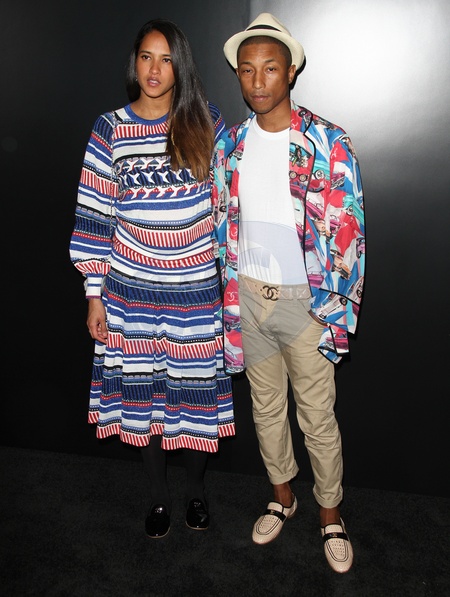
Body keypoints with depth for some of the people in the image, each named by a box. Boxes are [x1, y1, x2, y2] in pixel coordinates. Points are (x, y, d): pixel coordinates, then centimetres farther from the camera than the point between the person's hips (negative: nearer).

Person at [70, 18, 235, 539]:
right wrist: (94, 294, 0)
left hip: (195, 290, 0)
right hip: (131, 288, 1)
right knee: (142, 390, 11)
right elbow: (95, 216, 2)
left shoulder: (206, 123, 1)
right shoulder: (109, 130, 1)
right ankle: (158, 494, 34)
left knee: (194, 389, 9)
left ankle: (195, 490, 36)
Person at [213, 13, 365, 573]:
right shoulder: (229, 145, 3)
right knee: (266, 408, 18)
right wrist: (229, 302, 8)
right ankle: (282, 496, 41)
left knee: (318, 418, 9)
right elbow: (222, 227, 9)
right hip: (248, 296, 4)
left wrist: (337, 315, -11)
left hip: (304, 300, -4)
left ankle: (330, 513, 33)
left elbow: (348, 234, -9)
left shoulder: (328, 143, -10)